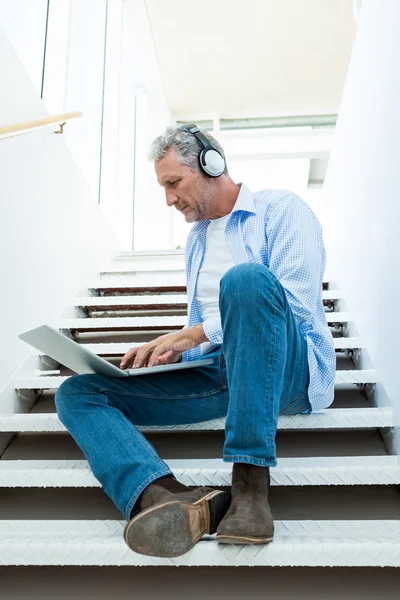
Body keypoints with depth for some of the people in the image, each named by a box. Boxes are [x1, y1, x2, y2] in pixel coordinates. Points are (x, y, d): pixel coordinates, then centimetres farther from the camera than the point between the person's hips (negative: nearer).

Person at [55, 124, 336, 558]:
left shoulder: (280, 209, 1)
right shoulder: (196, 238, 24)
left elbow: (296, 305, -14)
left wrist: (194, 334, -13)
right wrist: (171, 352, 4)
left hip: (287, 369, -6)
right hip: (217, 373, 7)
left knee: (247, 278, -37)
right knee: (76, 393, -7)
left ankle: (250, 486, -34)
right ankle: (165, 496, -36)